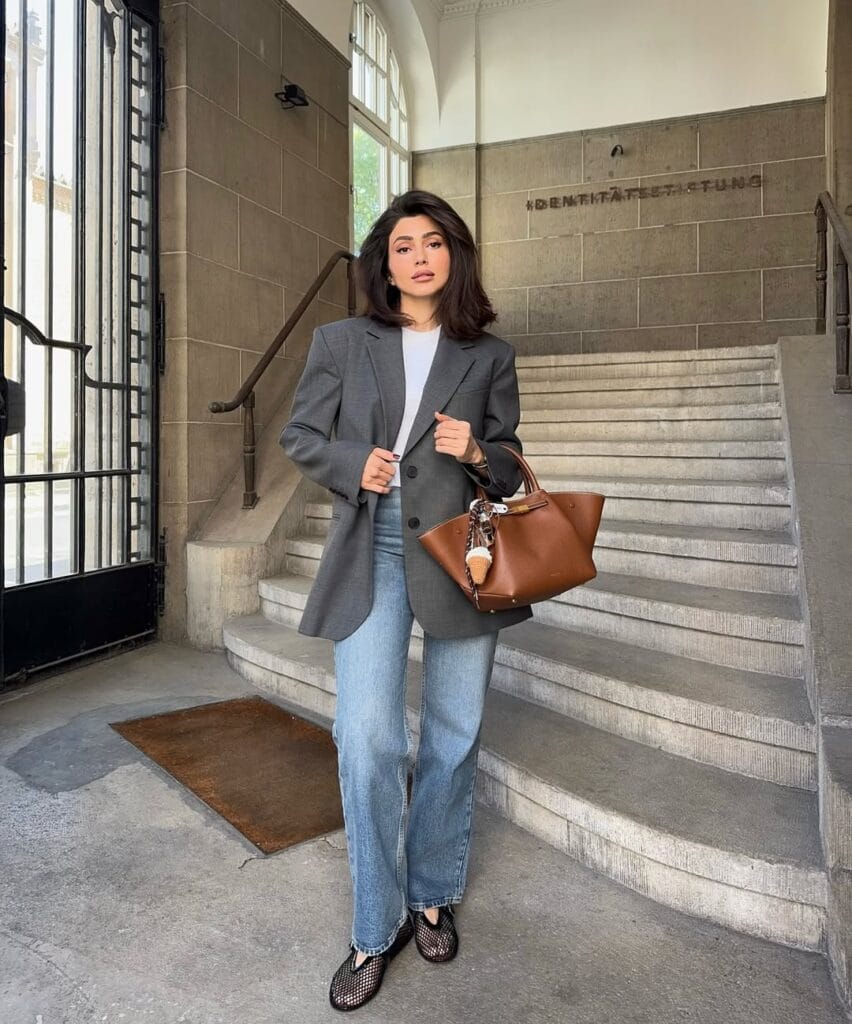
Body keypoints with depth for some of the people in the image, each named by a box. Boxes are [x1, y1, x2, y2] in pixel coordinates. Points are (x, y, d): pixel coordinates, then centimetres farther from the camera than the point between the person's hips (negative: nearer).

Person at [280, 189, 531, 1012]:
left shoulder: (490, 355, 10)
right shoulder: (340, 342, 9)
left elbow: (509, 471, 13)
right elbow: (299, 436, 11)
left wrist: (477, 453, -10)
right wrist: (354, 465, -8)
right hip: (371, 552, -1)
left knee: (453, 735, 9)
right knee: (368, 739, -7)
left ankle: (433, 896, 33)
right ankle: (376, 928, 15)